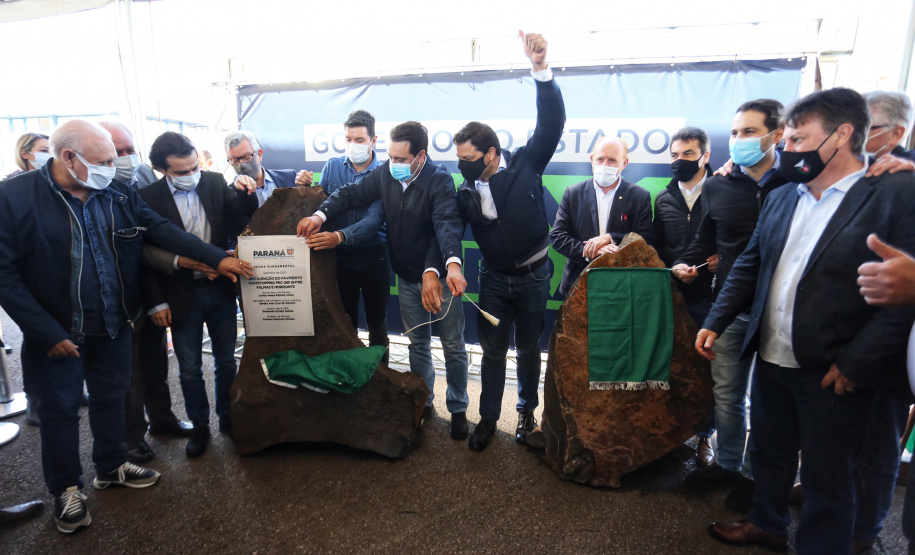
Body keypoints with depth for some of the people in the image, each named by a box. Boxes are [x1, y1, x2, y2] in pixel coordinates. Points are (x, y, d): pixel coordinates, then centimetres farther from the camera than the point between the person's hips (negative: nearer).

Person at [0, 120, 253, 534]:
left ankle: (110, 467, 42)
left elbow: (162, 230, -2)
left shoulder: (118, 194, -2)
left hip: (113, 325, 4)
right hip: (57, 333, -4)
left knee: (110, 397, 20)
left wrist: (217, 258, -10)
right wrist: (47, 332, -17)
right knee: (61, 409, 12)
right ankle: (65, 489, 32)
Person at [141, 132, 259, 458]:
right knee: (190, 370, 11)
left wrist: (245, 193, -21)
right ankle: (199, 426, 30)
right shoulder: (149, 197, -9)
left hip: (220, 288, 2)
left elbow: (245, 213, 1)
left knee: (226, 361, 15)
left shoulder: (214, 182, -2)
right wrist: (156, 302, -6)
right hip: (182, 295, -2)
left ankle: (227, 417, 34)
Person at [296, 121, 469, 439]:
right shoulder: (385, 173, -6)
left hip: (441, 274, -5)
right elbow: (352, 194, -3)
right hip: (407, 276, 5)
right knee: (417, 343, 17)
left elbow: (447, 223, -36)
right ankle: (424, 403, 34)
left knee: (453, 345, 7)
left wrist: (452, 265, -53)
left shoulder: (440, 181, -22)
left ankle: (458, 408, 25)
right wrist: (321, 214, -22)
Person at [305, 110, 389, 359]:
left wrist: (340, 236, -36)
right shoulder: (332, 167, 3)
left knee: (377, 322, 11)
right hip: (340, 256, 3)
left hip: (374, 256, -2)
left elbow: (374, 218, -22)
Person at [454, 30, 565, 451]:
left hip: (532, 275, -2)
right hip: (493, 277, 2)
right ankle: (488, 418, 26)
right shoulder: (466, 191, -3)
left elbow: (551, 122, -21)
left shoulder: (525, 164, -11)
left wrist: (541, 69, -33)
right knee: (492, 350, 10)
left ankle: (527, 411, 33)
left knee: (528, 348, 13)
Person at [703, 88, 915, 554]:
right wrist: (716, 321, 5)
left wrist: (855, 362, -19)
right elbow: (749, 265, 12)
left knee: (827, 476, 11)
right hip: (771, 360, 6)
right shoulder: (780, 198, 8)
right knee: (769, 451, 22)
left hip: (833, 373, -6)